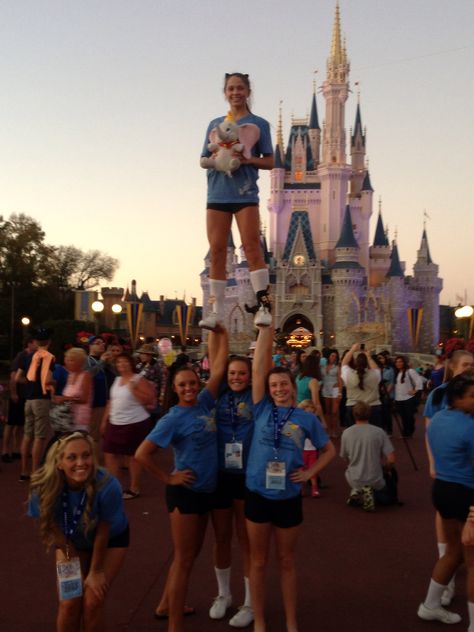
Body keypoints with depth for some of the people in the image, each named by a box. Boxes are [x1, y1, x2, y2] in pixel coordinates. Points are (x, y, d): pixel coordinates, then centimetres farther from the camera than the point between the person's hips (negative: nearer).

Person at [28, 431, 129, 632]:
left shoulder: (107, 486, -40)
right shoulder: (44, 487, -33)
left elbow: (102, 533, -25)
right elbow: (48, 523, -13)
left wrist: (96, 571, -12)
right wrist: (66, 549, -4)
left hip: (111, 539, -2)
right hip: (72, 541, 2)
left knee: (92, 603, -6)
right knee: (69, 604, -3)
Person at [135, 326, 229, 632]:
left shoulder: (205, 403, 3)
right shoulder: (174, 419, -15)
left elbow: (219, 368, 4)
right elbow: (142, 454, -18)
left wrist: (221, 334, 0)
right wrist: (168, 479, -13)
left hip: (206, 491, 7)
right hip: (185, 493, -7)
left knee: (191, 553, 20)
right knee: (184, 559, -2)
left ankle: (166, 605, 37)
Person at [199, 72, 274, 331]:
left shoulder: (258, 124, 8)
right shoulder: (215, 124, 17)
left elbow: (269, 162, 5)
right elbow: (203, 159, 16)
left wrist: (248, 159, -14)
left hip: (245, 193, -3)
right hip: (218, 193, 3)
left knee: (252, 246, -12)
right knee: (217, 251, 0)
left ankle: (263, 304, -12)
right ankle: (216, 309, 4)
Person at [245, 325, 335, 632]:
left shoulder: (307, 418, -2)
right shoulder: (262, 409, -4)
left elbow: (329, 450, 11)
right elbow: (258, 368, -11)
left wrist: (310, 473, -3)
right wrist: (267, 326, -14)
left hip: (289, 498, 0)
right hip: (258, 495, 0)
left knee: (287, 561, 15)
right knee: (259, 561, 12)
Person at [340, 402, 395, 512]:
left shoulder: (346, 433, -7)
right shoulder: (379, 432, -11)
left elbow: (346, 459, 6)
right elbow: (391, 460, -12)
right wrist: (382, 466, 10)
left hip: (354, 481, 2)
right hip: (375, 481, -2)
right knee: (387, 498, 30)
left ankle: (357, 492, 5)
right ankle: (373, 493, -3)